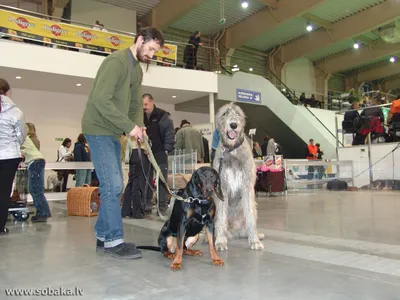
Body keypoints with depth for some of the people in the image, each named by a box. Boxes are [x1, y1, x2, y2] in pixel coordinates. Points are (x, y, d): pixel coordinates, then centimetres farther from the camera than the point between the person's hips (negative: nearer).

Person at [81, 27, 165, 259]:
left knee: (114, 186, 10)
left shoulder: (137, 69, 15)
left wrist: (139, 125, -6)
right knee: (113, 185, -11)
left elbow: (136, 104, 14)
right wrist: (130, 126, -24)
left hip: (113, 133, 9)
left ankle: (103, 236, 21)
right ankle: (114, 240, -1)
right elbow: (100, 99, -24)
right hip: (99, 130, -9)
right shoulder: (116, 61, -15)